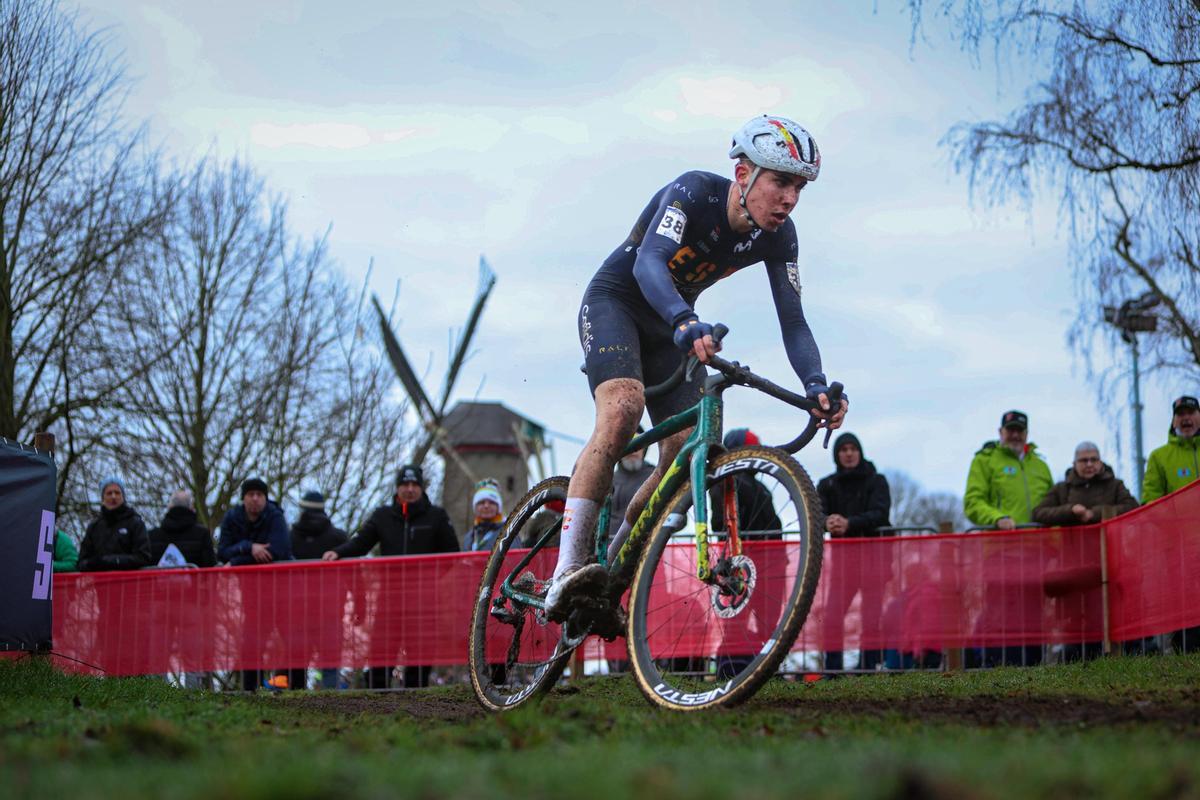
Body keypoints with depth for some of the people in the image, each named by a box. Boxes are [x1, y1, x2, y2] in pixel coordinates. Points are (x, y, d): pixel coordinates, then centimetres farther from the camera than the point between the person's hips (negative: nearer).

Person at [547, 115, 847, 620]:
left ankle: (609, 579, 6)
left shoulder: (777, 236, -12)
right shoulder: (693, 193, -29)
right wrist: (686, 324, -63)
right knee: (622, 409, -32)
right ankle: (566, 575, -38)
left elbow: (792, 320, -12)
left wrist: (815, 385, -30)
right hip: (614, 301, -6)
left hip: (671, 326, 6)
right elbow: (649, 264, -44)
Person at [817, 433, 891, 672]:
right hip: (841, 553, 2)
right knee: (832, 615, -8)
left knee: (872, 616, -3)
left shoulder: (876, 481, 4)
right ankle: (832, 669, -6)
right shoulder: (827, 485, 11)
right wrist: (827, 522, -28)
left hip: (873, 553, -2)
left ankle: (869, 667, 2)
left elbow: (879, 514, -11)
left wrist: (849, 523, -29)